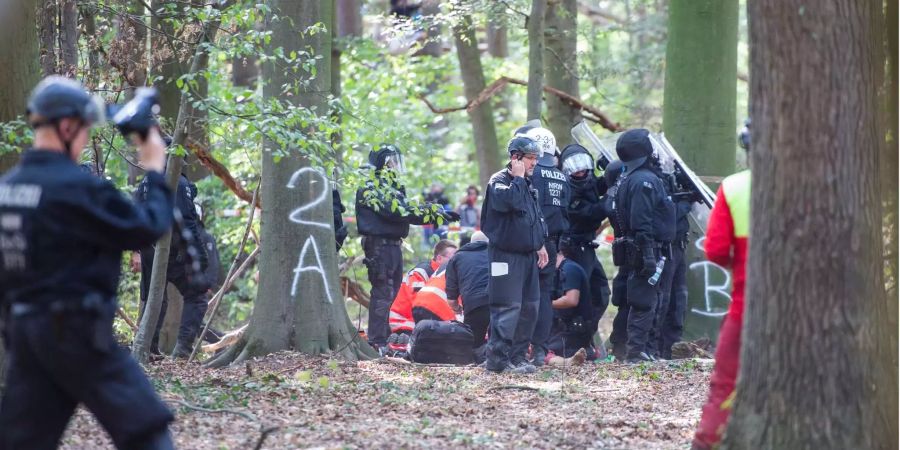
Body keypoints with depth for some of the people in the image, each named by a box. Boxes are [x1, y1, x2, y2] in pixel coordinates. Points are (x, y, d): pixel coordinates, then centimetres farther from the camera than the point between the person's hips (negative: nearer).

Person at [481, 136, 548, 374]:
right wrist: (518, 178, -18)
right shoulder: (499, 181, -10)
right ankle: (498, 357, -12)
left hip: (528, 254, 9)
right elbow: (511, 201, -31)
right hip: (506, 254, -9)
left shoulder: (528, 184, 17)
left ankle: (516, 354, 19)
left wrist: (540, 245, 21)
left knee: (529, 306, 11)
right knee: (508, 307, -13)